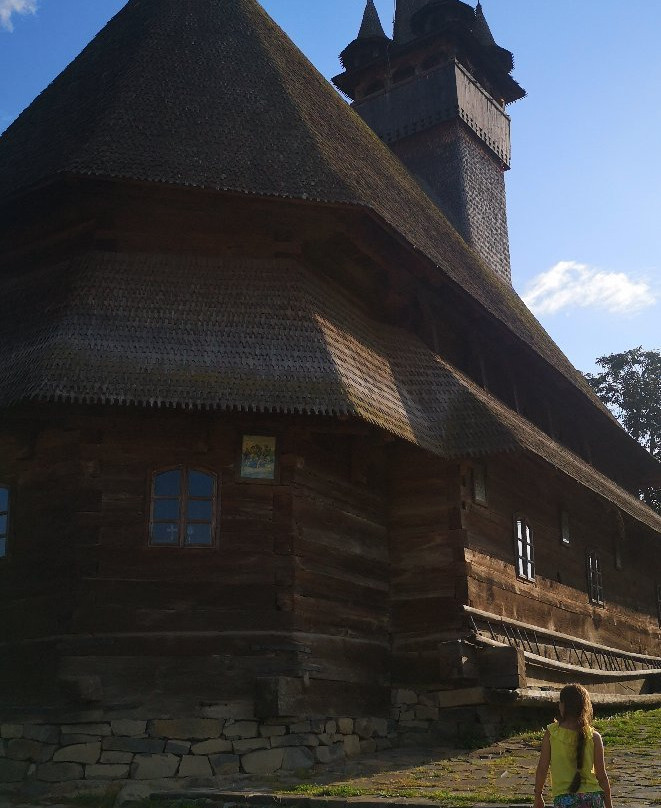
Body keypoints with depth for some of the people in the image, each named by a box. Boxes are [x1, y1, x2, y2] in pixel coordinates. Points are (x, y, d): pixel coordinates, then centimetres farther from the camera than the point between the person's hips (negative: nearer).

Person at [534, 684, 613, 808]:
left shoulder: (551, 732, -5)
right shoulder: (594, 737, -2)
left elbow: (542, 768, -1)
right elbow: (601, 775, 1)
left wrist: (538, 796, 12)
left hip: (564, 798, -2)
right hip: (592, 797, 2)